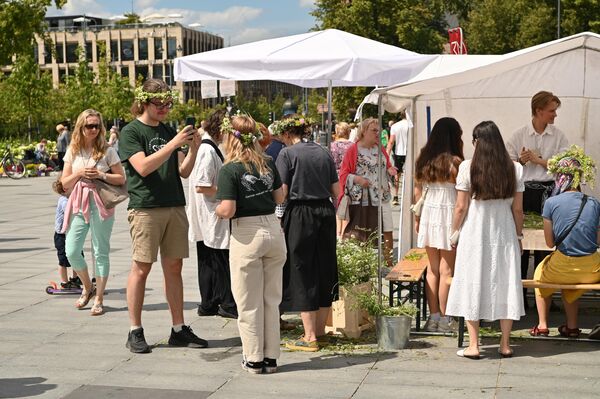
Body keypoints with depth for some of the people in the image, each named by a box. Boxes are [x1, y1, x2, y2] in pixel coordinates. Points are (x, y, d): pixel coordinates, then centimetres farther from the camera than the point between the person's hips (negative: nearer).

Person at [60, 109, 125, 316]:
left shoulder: (107, 151, 0)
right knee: (71, 252, -3)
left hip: (101, 204, -3)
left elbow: (121, 178, 1)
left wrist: (102, 175, -13)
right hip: (78, 205, 3)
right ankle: (88, 287, 23)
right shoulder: (73, 151, 8)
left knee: (101, 252, 1)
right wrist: (79, 173, -8)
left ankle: (99, 299, 10)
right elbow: (65, 183, 9)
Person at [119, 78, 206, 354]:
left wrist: (193, 149, -6)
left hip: (175, 207, 6)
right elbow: (143, 167, -16)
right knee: (141, 268, -3)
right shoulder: (131, 132, -2)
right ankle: (135, 331, 5)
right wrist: (174, 144, -20)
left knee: (174, 267, 7)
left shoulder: (168, 131, 15)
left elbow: (183, 171, 11)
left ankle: (179, 329, 13)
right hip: (145, 207, -6)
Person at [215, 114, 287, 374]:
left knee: (249, 303, 8)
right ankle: (271, 357, 21)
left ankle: (254, 359, 15)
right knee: (271, 299, 14)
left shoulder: (230, 170, -12)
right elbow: (279, 198, 11)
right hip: (273, 230, 5)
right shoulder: (268, 163, 3)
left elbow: (227, 210, -18)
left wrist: (217, 209, 3)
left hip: (247, 235, -5)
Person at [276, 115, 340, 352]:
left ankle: (310, 337, 2)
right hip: (326, 212, 5)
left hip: (301, 214, -5)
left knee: (302, 272, 1)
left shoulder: (287, 153, -6)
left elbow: (281, 192, -10)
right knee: (325, 271, 14)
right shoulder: (323, 152, 8)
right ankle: (320, 330, 26)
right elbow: (336, 191, 9)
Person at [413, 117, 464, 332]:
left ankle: (433, 317, 15)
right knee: (446, 270, 2)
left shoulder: (423, 159, 6)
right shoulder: (454, 162, -11)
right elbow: (461, 194, -9)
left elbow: (417, 191, 11)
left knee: (432, 269, 11)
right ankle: (444, 319, 6)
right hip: (448, 215, -5)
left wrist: (417, 217, 19)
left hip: (428, 213, 5)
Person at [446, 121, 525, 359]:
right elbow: (517, 209, 2)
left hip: (474, 233, -2)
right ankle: (505, 345, 14)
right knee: (505, 284, 10)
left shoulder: (467, 167, -8)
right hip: (504, 234, 2)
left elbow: (461, 207, -6)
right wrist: (519, 235, 14)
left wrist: (454, 233, 6)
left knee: (472, 285, 6)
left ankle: (473, 346, 7)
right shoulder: (515, 169, -2)